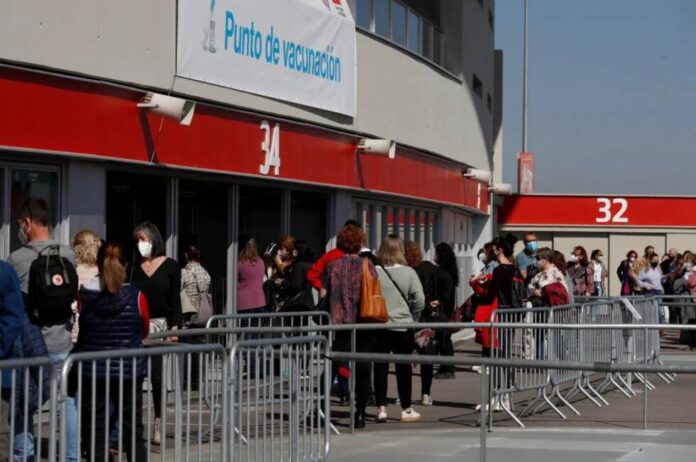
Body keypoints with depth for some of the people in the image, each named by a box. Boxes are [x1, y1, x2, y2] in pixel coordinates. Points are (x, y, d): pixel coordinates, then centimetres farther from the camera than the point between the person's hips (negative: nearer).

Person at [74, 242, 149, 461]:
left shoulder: (84, 294, -7)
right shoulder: (136, 296, -8)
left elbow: (82, 330, 8)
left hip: (93, 372, 0)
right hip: (129, 372, 0)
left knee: (94, 433, 6)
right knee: (134, 434, 10)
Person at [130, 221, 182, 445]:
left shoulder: (170, 266, 2)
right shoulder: (136, 268, 10)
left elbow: (175, 299, -1)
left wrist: (175, 327, -10)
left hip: (160, 325, -2)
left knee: (157, 377, -2)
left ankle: (158, 425, 8)